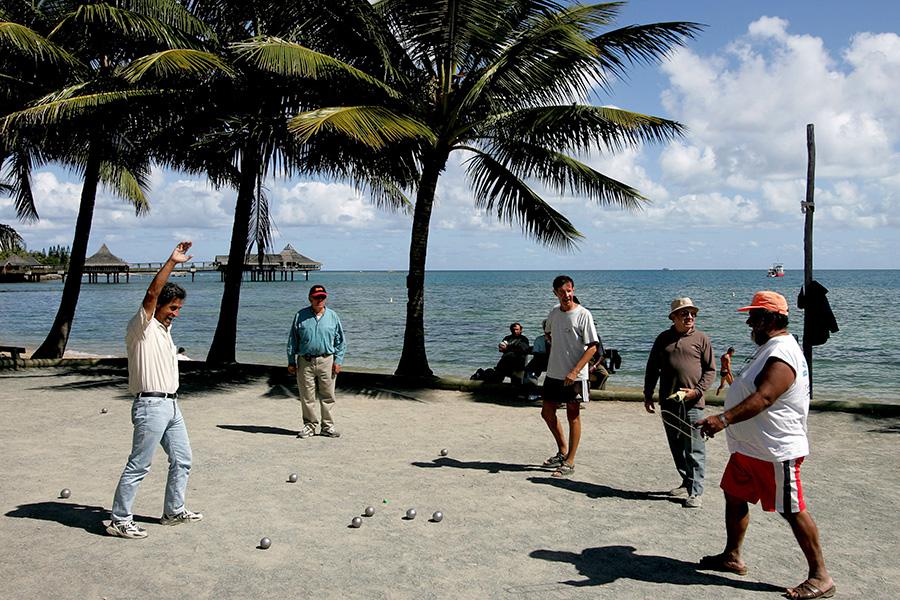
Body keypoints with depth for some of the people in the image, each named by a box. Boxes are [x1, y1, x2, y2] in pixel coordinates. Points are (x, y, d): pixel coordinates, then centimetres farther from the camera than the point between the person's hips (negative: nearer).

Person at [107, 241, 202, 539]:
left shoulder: (164, 329, 16)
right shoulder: (141, 327, -12)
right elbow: (151, 293, -25)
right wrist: (172, 262, -31)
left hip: (171, 405, 9)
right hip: (151, 406, -9)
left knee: (182, 460, 15)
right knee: (138, 467, -3)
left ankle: (174, 511, 27)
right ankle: (119, 520, 8)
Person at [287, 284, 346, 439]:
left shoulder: (333, 316, 6)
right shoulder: (300, 316, 5)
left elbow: (340, 341, 9)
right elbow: (292, 340, 8)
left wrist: (338, 361, 0)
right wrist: (291, 361, 4)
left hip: (326, 361, 0)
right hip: (305, 362, 0)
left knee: (327, 395, 4)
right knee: (307, 396, 4)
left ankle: (327, 426, 14)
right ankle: (310, 425, 16)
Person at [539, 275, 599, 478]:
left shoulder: (583, 315, -12)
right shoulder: (554, 313, 6)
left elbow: (593, 347, -15)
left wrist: (574, 372, -21)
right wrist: (558, 350, 12)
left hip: (574, 376, -6)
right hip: (553, 373, 7)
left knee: (573, 416, 3)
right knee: (547, 413, 12)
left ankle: (570, 462, 12)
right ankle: (562, 451, 31)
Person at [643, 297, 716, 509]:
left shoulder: (701, 339, 2)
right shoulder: (663, 339, 10)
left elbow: (710, 370, 2)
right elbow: (652, 369, 14)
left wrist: (697, 390, -11)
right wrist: (648, 395, 9)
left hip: (692, 403, -4)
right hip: (668, 402, 4)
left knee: (694, 449, -3)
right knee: (676, 447, 13)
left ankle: (696, 492, 1)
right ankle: (687, 483, 27)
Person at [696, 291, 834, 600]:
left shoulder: (782, 355, -22)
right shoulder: (770, 349, 13)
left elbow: (763, 398, -36)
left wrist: (724, 419, -44)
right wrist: (732, 375, 18)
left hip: (775, 451, -11)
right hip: (749, 447, 11)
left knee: (793, 511, -2)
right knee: (734, 496, 16)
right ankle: (732, 557, 29)